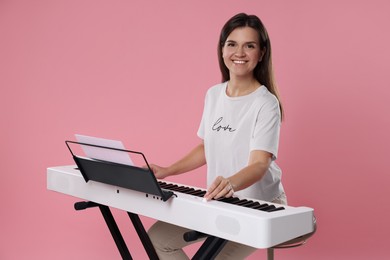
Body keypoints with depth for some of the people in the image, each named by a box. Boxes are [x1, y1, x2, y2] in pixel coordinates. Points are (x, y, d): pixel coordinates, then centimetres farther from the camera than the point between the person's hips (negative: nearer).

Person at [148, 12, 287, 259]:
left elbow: (259, 164, -28)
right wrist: (167, 171, 5)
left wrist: (230, 183, -49)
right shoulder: (214, 94, 5)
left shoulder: (265, 104, -17)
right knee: (157, 238, -1)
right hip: (219, 201, 7)